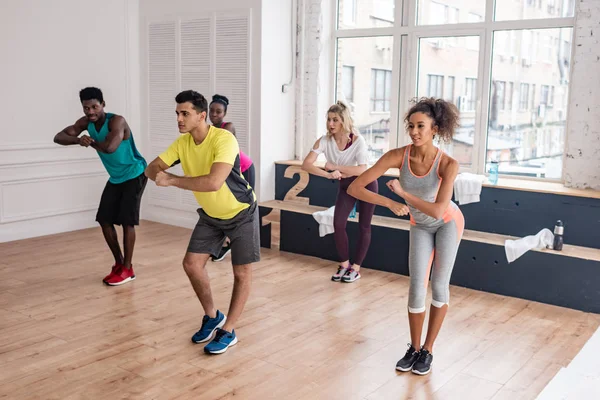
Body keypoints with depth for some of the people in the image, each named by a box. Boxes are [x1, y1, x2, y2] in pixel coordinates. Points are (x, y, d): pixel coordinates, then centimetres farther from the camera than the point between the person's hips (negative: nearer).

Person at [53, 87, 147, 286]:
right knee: (105, 220, 5)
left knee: (126, 221, -9)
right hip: (115, 178, 8)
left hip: (134, 175, -7)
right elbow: (58, 137, -10)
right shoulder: (86, 122, -5)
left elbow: (109, 147, -43)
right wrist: (78, 139, -32)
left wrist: (90, 142, -21)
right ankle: (119, 264, 19)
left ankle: (127, 269, 2)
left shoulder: (117, 121, -27)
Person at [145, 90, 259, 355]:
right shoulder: (182, 142, -9)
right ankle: (212, 316, 22)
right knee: (191, 263, 0)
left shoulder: (224, 139, -31)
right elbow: (152, 168, -6)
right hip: (210, 214, 6)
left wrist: (171, 180, -35)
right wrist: (160, 174, -31)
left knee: (242, 272, 0)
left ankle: (228, 331, 17)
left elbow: (213, 182, -43)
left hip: (241, 213, -6)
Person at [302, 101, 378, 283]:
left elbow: (362, 169, -35)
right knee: (338, 224, -8)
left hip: (366, 184, -3)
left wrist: (334, 166, -35)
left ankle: (355, 268, 14)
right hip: (345, 185, 3)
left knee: (364, 226, 2)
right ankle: (344, 264, 11)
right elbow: (306, 164, -27)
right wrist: (329, 174, -40)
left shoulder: (358, 140, -27)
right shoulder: (324, 141, -19)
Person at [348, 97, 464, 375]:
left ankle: (428, 351, 19)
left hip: (448, 222, -2)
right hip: (420, 227, 2)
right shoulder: (398, 156, -29)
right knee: (416, 288, 0)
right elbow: (354, 188, -32)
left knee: (439, 285, 3)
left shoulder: (448, 164, -34)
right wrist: (390, 203, -42)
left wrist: (401, 192, -34)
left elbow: (437, 210, -40)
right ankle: (414, 348, 20)